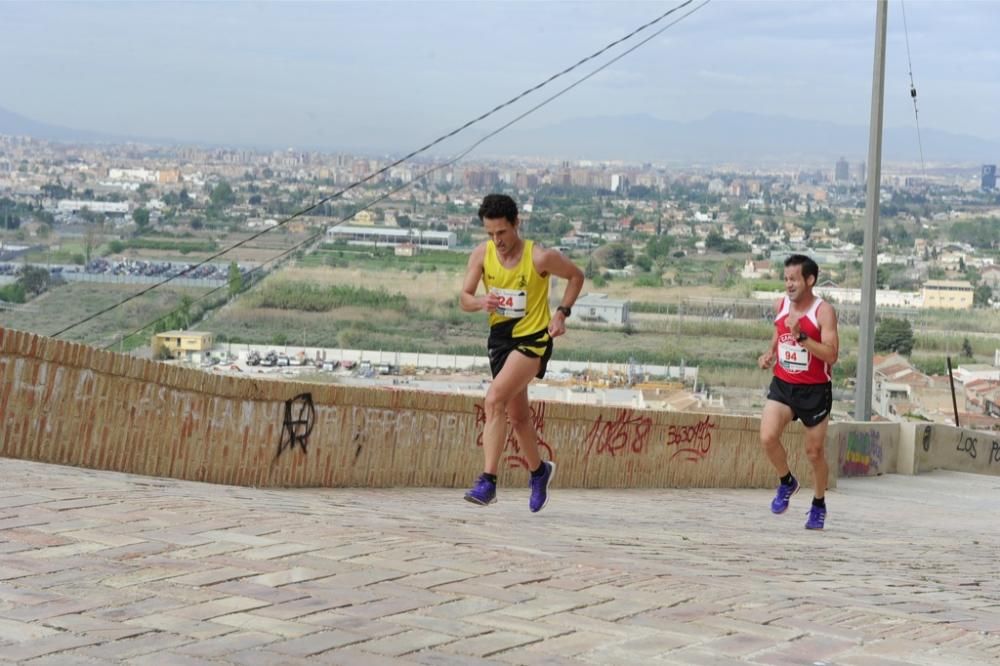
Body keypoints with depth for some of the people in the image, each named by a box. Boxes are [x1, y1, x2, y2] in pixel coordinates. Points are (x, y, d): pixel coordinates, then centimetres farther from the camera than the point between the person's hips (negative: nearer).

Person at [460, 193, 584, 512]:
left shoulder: (540, 258, -18)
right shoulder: (482, 254, -7)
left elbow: (576, 275, 0)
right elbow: (464, 299, -3)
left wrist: (562, 313, -10)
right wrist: (482, 302, -25)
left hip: (533, 339, -6)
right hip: (500, 338, 6)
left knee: (494, 400, -25)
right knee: (517, 416, 18)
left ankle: (488, 481, -25)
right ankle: (539, 470, 43)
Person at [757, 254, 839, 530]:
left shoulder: (824, 311, -15)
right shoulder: (780, 306, 3)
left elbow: (831, 355, -23)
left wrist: (801, 337, -33)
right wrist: (769, 354, 3)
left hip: (815, 390, -4)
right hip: (782, 385, 4)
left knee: (814, 451, 7)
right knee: (768, 437, -18)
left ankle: (819, 505, 30)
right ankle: (787, 482, 10)